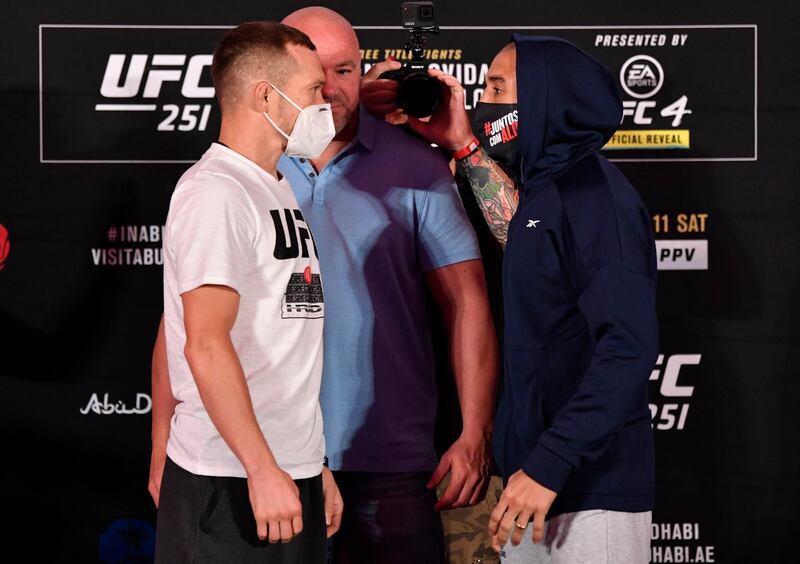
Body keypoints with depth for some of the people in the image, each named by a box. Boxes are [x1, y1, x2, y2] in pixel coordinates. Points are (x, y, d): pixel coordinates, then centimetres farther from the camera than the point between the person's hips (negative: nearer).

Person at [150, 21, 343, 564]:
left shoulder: (278, 192, 17)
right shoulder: (214, 192, -12)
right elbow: (206, 345, -21)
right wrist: (263, 469, -25)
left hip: (292, 473, 9)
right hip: (230, 484, -9)